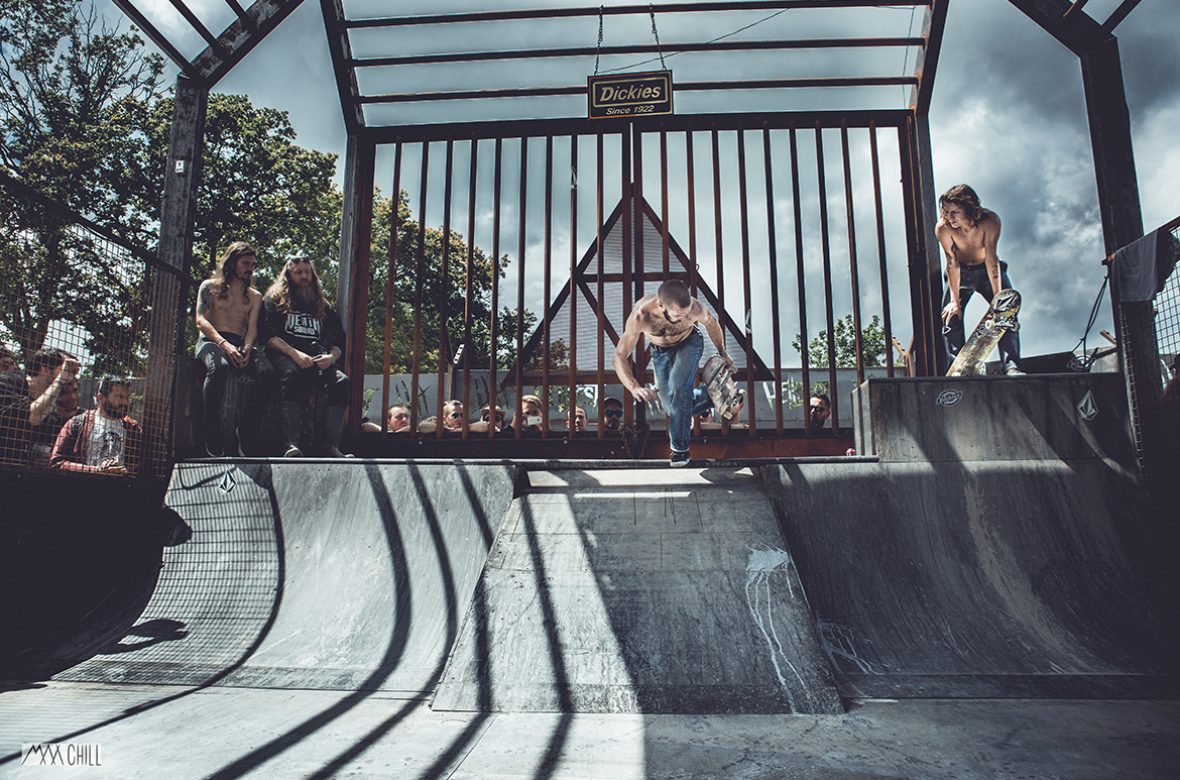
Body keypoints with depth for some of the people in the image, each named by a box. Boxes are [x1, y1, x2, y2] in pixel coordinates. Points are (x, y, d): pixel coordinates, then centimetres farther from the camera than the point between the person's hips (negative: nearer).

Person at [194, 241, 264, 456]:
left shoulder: (255, 296, 25)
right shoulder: (210, 286, 15)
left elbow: (252, 328, 11)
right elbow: (201, 321, 2)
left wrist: (246, 349, -14)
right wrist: (224, 344, -17)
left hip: (239, 345, 2)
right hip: (210, 341, -2)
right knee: (220, 366, -40)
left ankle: (231, 440, -37)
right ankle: (211, 431, -35)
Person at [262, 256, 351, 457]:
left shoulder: (324, 307, 26)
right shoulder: (274, 300, 15)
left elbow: (339, 341, 18)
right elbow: (269, 336, 0)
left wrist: (331, 356, -7)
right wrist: (295, 353, -17)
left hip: (317, 359, 3)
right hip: (283, 355, -3)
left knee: (342, 381, -27)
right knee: (293, 374, -38)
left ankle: (328, 441, -32)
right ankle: (290, 442, -46)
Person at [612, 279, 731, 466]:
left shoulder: (695, 308, -35)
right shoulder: (641, 316, -40)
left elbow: (710, 324, -8)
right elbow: (619, 358, -39)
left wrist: (723, 353, 7)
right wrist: (635, 388, -56)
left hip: (689, 343, -2)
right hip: (660, 350, 2)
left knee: (678, 388, -27)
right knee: (671, 405, 5)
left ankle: (680, 448, -12)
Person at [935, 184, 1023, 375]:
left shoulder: (990, 221, -30)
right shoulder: (943, 228, -28)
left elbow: (991, 258, -32)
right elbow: (952, 264, -26)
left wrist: (998, 296, -35)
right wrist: (955, 300, -28)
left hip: (988, 270, -1)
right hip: (961, 272, 1)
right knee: (950, 315, -13)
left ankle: (1011, 366, -16)